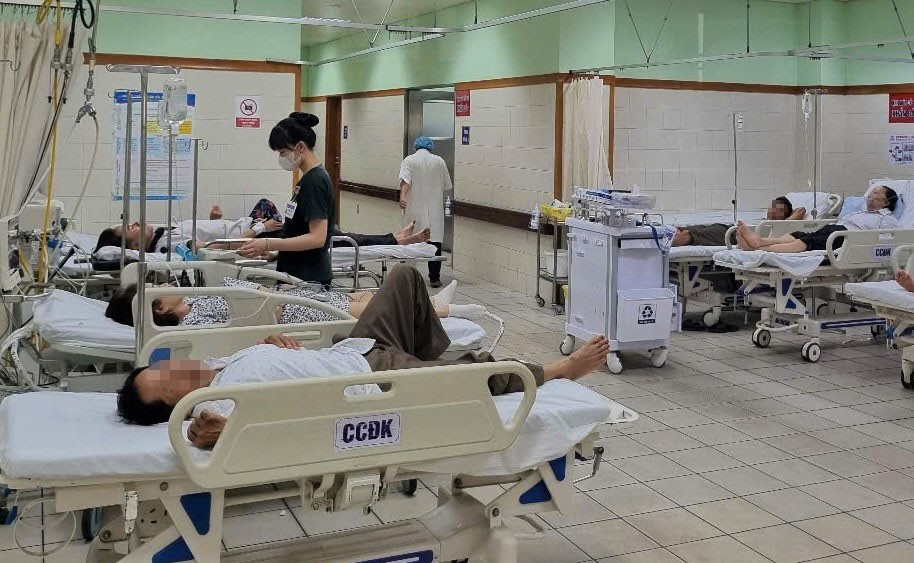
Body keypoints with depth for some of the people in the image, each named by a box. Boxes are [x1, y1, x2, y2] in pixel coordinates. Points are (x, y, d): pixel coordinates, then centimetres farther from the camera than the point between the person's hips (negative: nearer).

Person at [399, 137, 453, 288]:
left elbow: (405, 180, -15)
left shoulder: (409, 160, 3)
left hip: (415, 208, 0)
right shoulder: (439, 161, 7)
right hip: (435, 209, 0)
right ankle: (434, 278, -3)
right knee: (435, 240, 0)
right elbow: (447, 186, 11)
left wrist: (403, 196, -28)